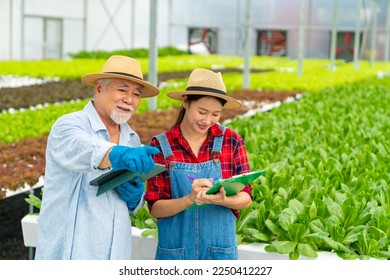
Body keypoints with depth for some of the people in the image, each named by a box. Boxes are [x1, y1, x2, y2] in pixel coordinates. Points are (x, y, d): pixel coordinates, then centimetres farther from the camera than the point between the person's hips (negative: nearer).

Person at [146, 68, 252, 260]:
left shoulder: (231, 141, 0)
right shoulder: (161, 145, -3)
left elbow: (246, 198, 0)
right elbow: (155, 208, -5)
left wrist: (222, 200, -22)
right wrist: (189, 199, -24)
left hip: (220, 250, 1)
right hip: (175, 250, 0)